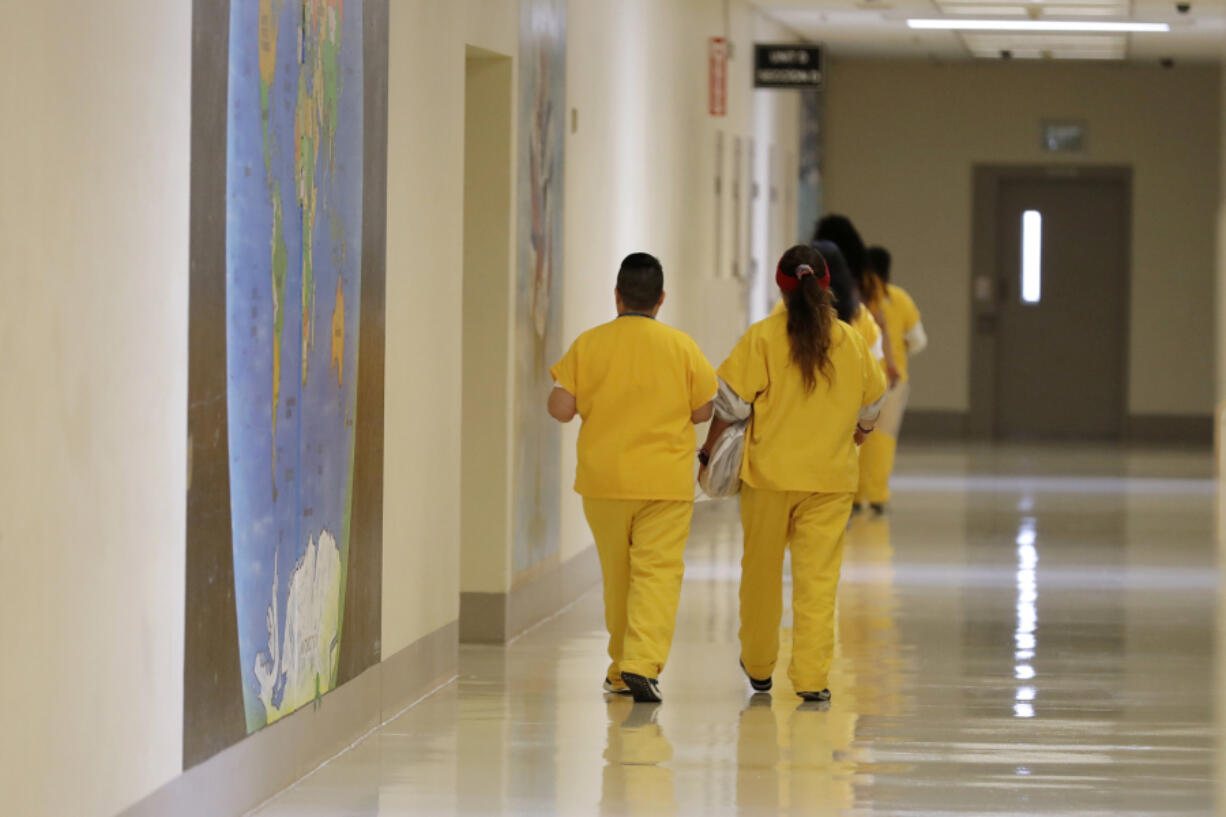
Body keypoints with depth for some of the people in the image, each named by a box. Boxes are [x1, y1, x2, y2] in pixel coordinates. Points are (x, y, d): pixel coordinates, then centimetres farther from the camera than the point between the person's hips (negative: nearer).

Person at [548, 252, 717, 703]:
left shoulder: (588, 344, -3)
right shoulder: (681, 346, -4)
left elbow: (562, 408, -6)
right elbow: (702, 411, 0)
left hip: (603, 480, 2)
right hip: (665, 480, -2)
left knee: (617, 574, 15)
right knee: (657, 571, -4)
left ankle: (621, 669, 23)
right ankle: (642, 663, -21)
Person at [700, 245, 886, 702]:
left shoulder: (762, 338, -8)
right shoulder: (851, 342, 1)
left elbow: (732, 403, -8)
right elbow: (869, 410, 12)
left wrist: (709, 452, 4)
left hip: (769, 474, -1)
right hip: (831, 476, 1)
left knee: (762, 573, 14)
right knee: (819, 579, 2)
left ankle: (758, 668, 28)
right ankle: (811, 678, -3)